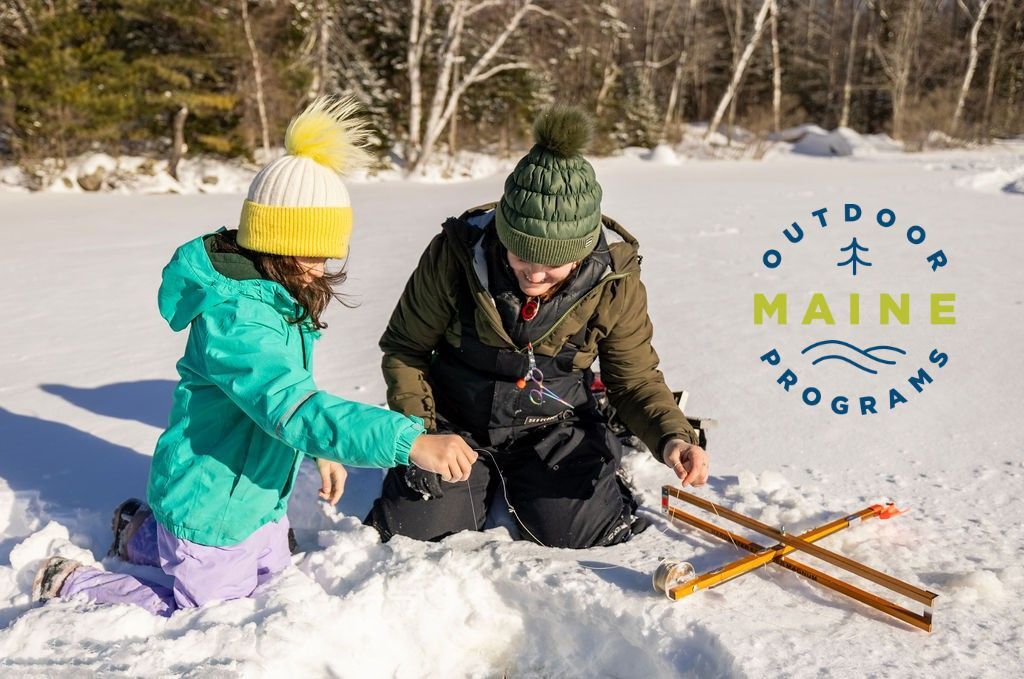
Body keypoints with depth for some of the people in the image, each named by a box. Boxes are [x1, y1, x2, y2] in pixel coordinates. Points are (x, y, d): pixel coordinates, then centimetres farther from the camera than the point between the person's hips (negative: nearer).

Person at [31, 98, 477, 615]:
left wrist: (322, 449, 11)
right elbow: (293, 409, -44)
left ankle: (144, 532, 42)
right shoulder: (234, 316, -32)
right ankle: (72, 586, 21)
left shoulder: (282, 299, 0)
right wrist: (409, 442, -50)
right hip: (213, 504, -9)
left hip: (258, 491, 9)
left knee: (271, 573, 30)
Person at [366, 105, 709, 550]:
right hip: (457, 425, 0)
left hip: (553, 430, 1)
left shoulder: (614, 279, -19)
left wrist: (673, 437, -25)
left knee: (592, 535, -13)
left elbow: (635, 378, -6)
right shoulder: (456, 254, -22)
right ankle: (485, 481, 23)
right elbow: (405, 349, -7)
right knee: (413, 531, -11)